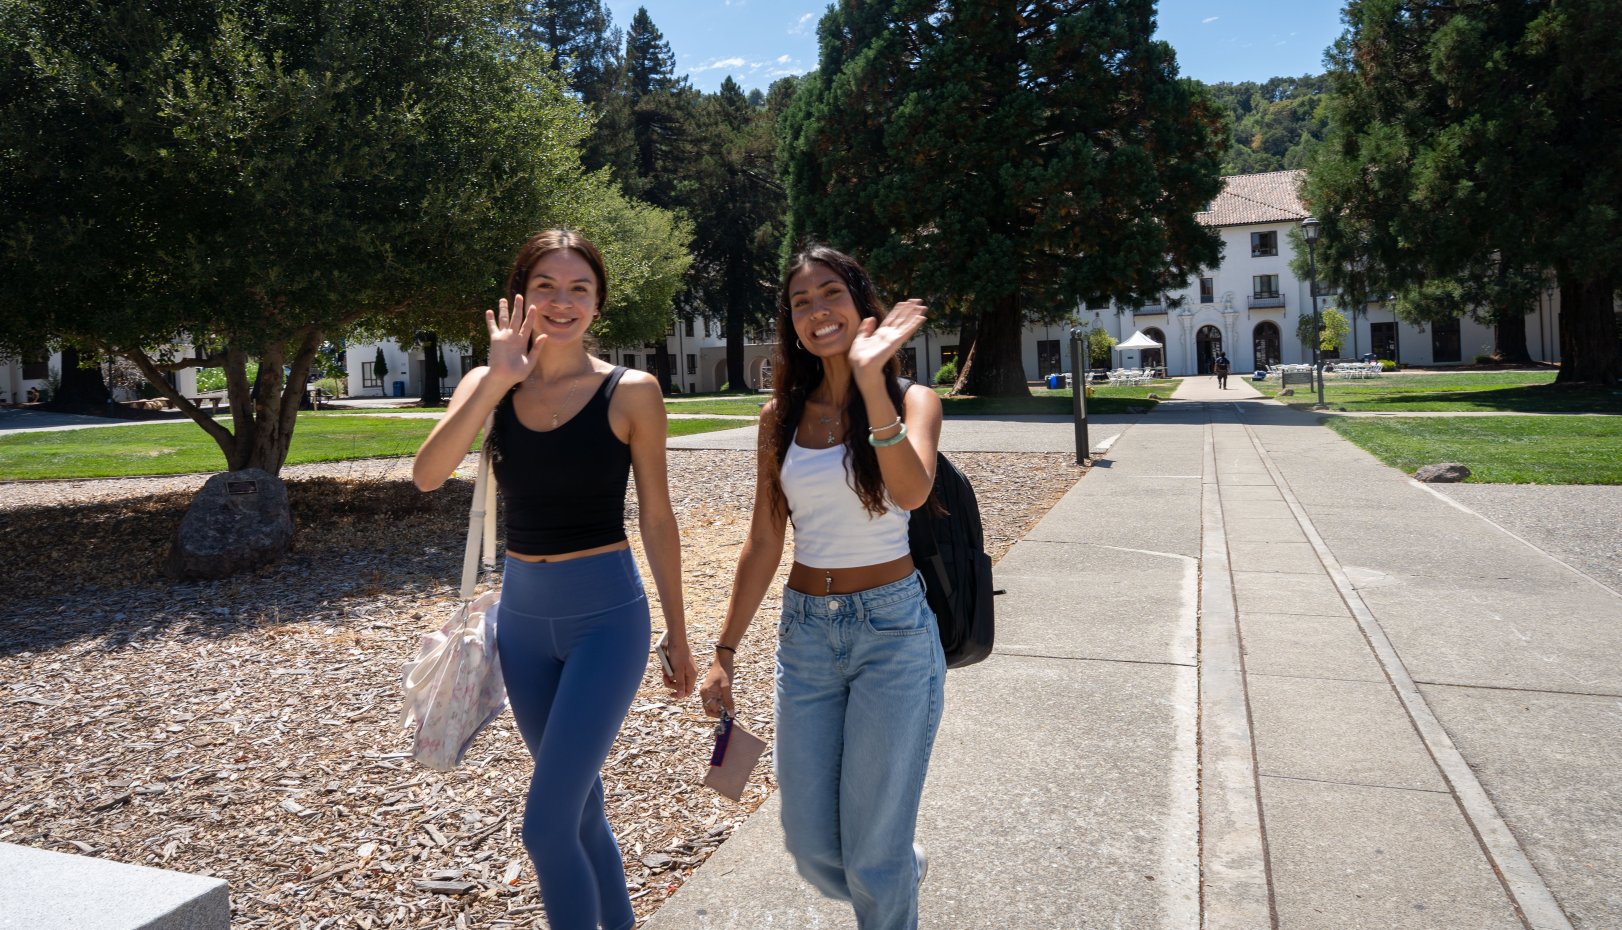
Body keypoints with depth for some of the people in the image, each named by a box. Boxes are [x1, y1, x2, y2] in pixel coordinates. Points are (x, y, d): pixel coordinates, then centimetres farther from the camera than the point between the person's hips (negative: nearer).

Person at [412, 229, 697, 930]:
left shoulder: (631, 393, -7)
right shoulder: (488, 384, 2)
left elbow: (656, 518, -2)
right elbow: (428, 475, -15)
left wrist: (677, 635, 2)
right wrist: (500, 379, -22)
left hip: (606, 615, -4)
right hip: (522, 614, 5)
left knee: (546, 826, -10)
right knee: (580, 807, 18)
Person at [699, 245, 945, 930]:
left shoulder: (909, 400, -6)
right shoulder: (781, 416, 5)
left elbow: (911, 493, -27)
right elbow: (763, 544, 8)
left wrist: (872, 380, -35)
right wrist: (724, 651, 6)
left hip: (892, 627, -4)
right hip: (805, 632, 4)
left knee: (874, 854, 3)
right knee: (811, 848, 12)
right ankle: (902, 875, 45)